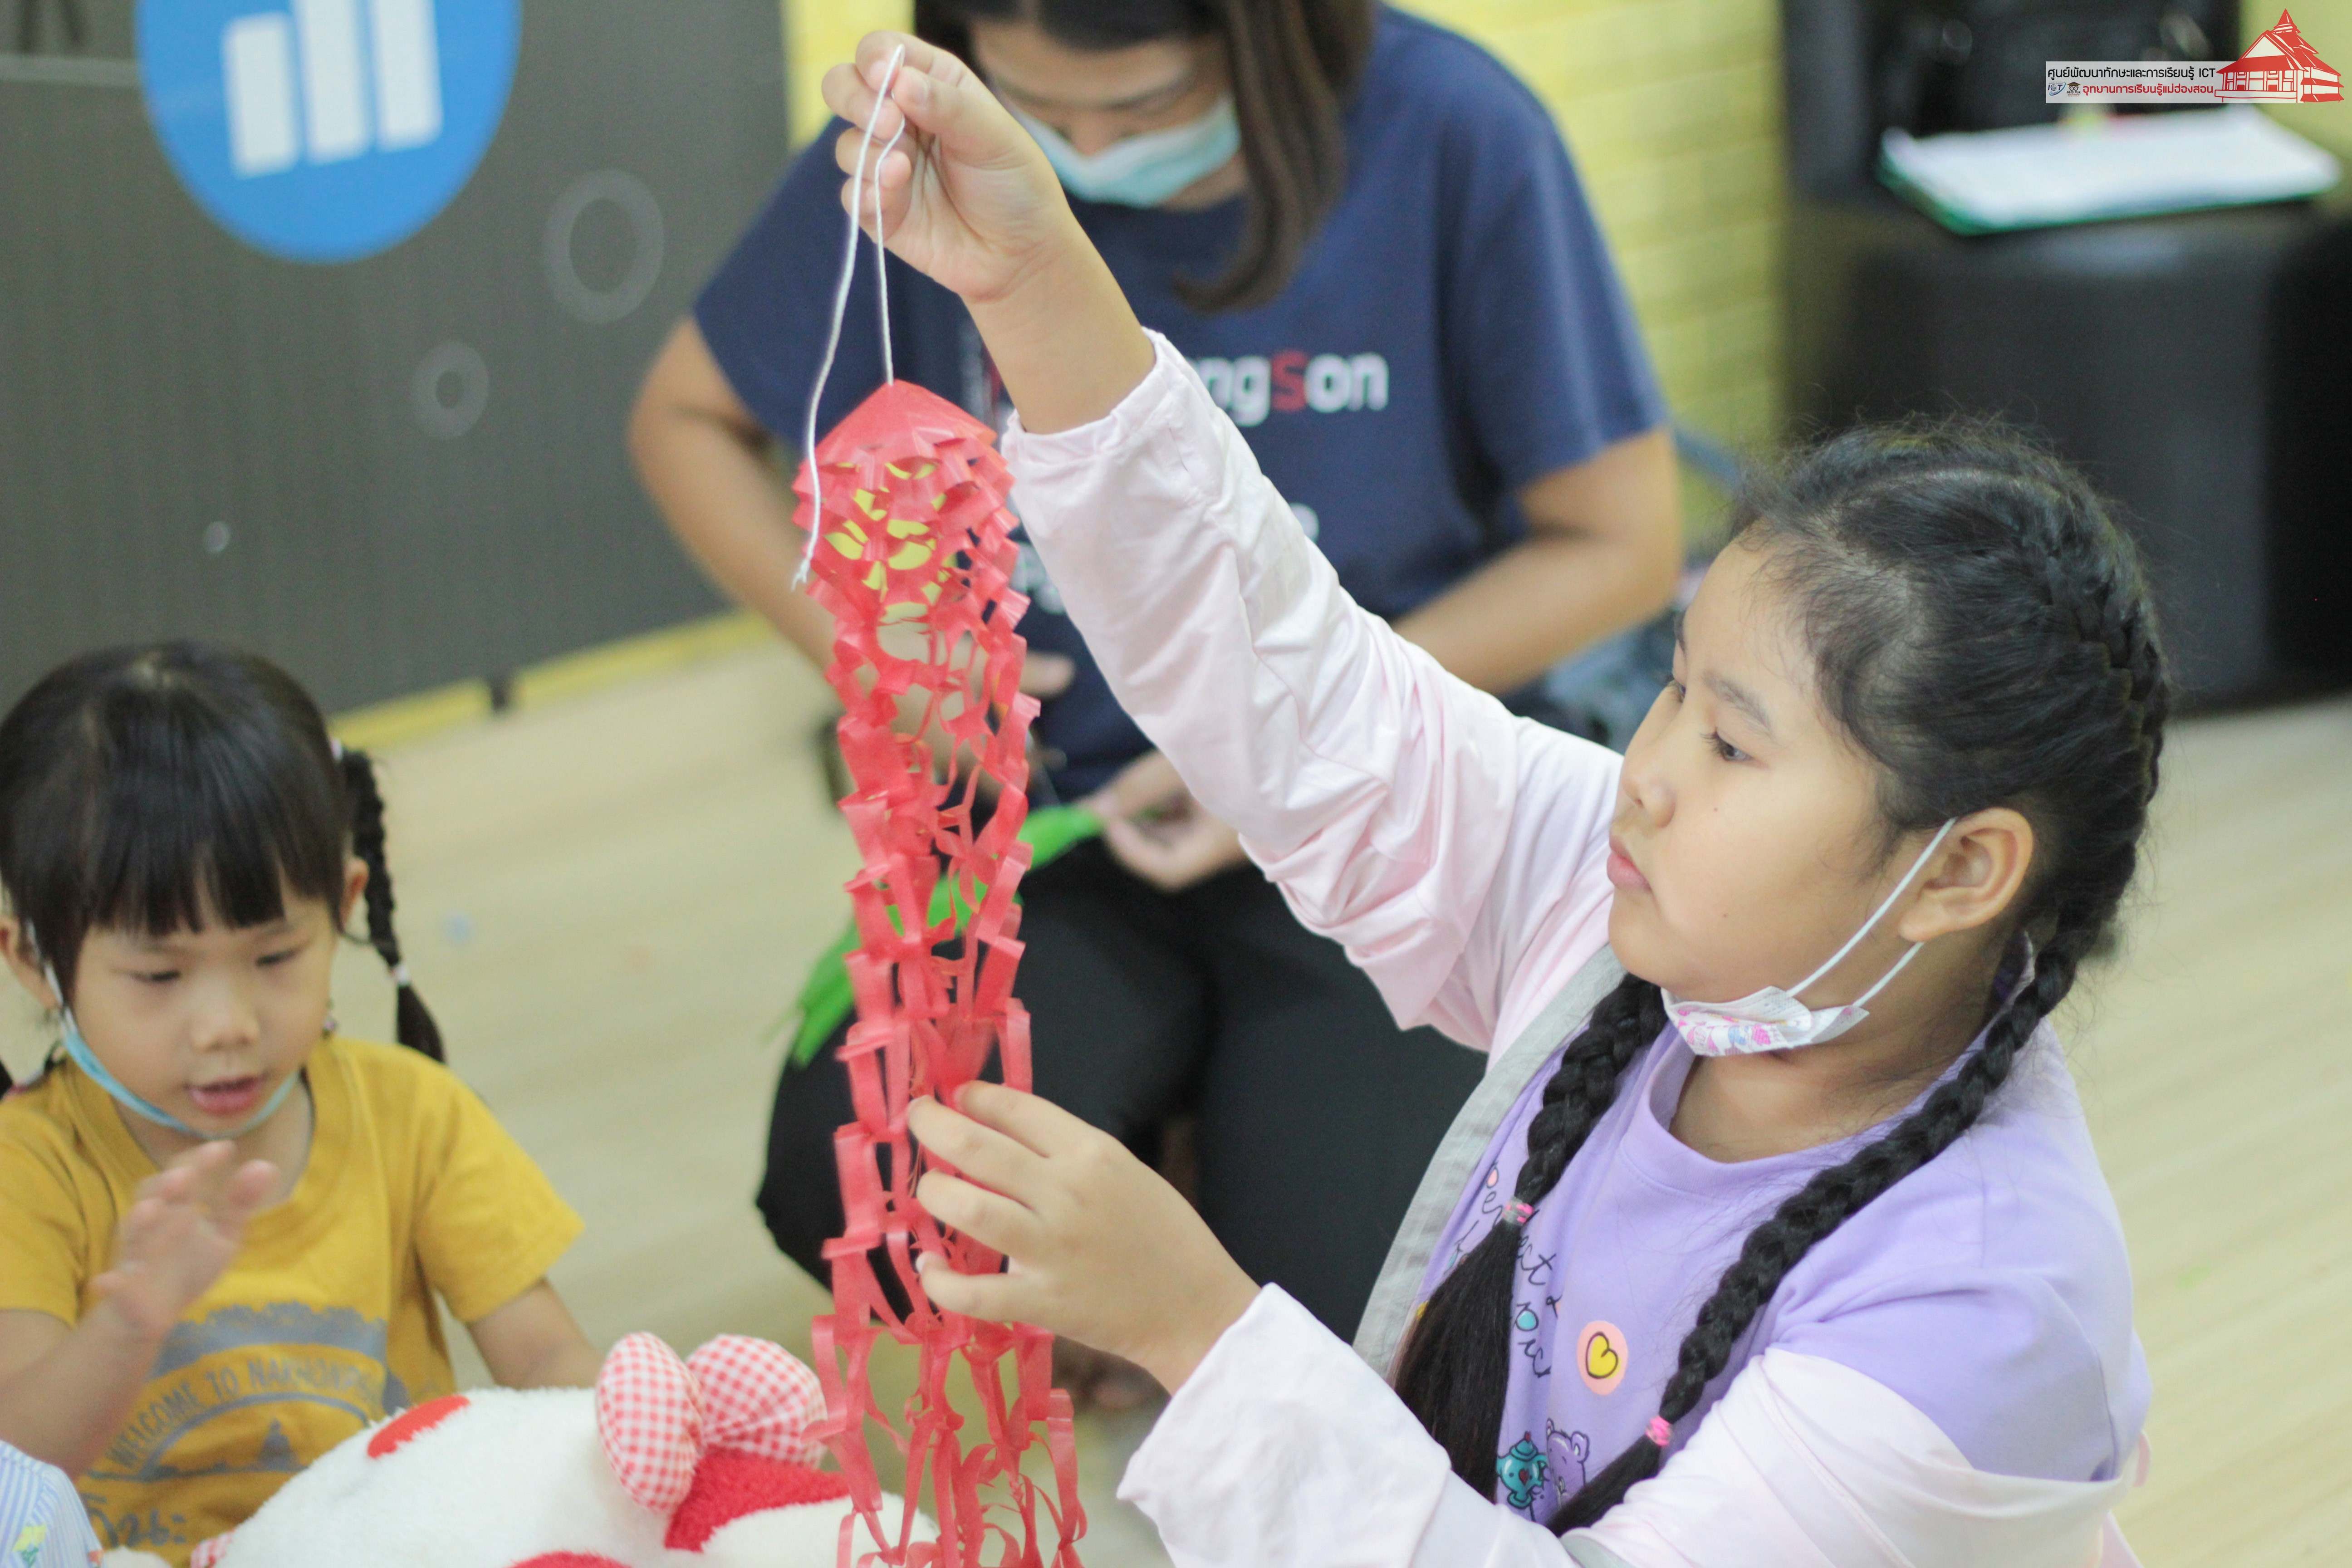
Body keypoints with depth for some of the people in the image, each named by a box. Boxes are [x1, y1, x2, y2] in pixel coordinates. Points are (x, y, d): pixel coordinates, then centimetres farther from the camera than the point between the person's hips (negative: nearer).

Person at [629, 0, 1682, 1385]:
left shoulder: (1451, 138, -14)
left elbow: (1620, 544, -6)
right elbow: (686, 416, 8)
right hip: (1067, 808, 2)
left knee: (1328, 1323, -23)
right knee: (845, 1194, -25)